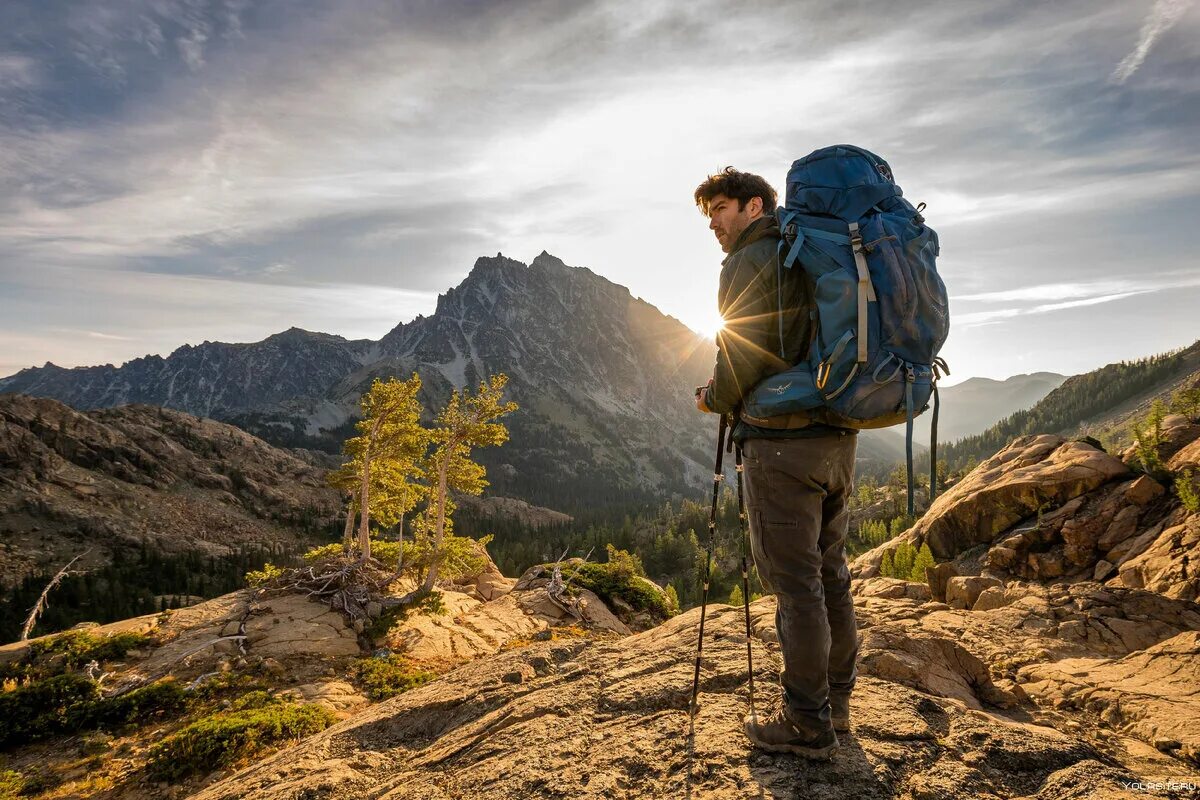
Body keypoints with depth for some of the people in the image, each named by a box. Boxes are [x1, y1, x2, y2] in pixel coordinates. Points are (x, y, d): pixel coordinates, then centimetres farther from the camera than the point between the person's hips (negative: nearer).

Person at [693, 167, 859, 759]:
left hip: (782, 442, -9)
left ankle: (808, 725, 8)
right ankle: (835, 702, 26)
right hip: (837, 437, 9)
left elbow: (741, 360, -15)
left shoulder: (751, 262, -7)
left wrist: (711, 400, 4)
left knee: (793, 582, -2)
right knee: (829, 572, 14)